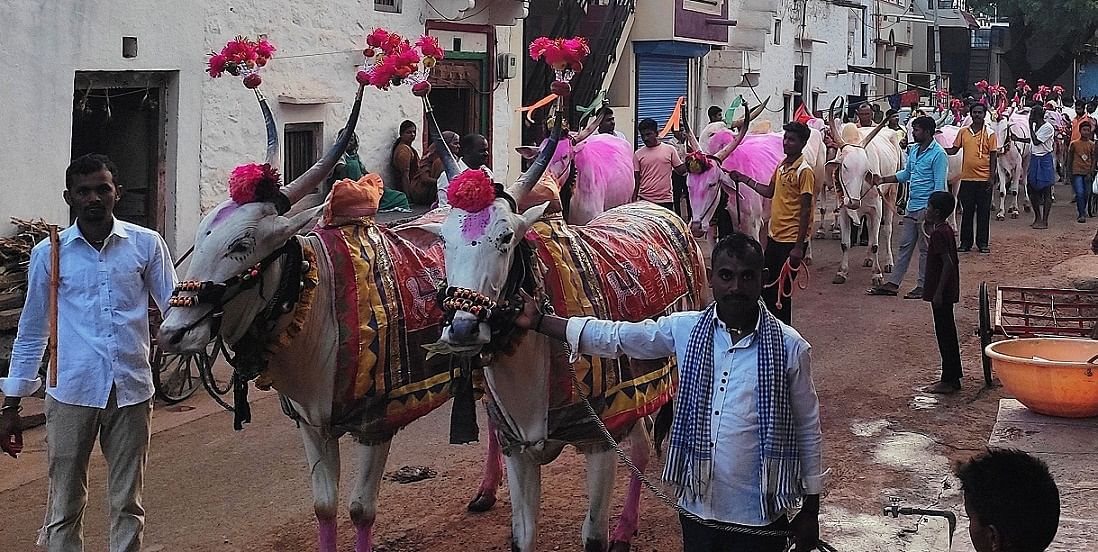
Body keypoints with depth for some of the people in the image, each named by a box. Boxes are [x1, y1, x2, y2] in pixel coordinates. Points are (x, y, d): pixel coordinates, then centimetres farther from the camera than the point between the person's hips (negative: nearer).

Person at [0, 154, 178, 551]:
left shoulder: (147, 244, 1)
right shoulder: (49, 253, 3)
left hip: (131, 390, 0)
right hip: (71, 394, 0)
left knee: (127, 504, 10)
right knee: (64, 507, 6)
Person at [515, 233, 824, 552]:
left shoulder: (790, 347, -7)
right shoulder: (684, 329, -1)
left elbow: (808, 430, 0)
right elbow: (611, 337, 3)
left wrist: (810, 511, 3)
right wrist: (537, 321, -2)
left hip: (759, 517, -2)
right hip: (698, 509, 2)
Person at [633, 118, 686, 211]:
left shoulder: (670, 149, 2)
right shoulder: (638, 154, 4)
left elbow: (681, 170, 5)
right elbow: (637, 181, 7)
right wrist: (633, 201, 2)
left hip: (666, 200, -1)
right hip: (645, 199, 1)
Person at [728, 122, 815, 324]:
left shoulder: (804, 171, -14)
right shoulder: (781, 166, 10)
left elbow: (805, 210, -16)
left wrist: (799, 247, -19)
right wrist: (744, 179, 20)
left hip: (791, 241, -8)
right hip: (775, 237, 8)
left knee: (782, 289, -1)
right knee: (767, 287, 13)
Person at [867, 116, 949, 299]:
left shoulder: (938, 154, -12)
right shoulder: (913, 150, 12)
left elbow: (939, 185, -15)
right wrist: (883, 180, 19)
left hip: (927, 208, -8)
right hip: (912, 207, 8)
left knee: (925, 248, 1)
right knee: (905, 245, 10)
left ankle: (923, 287, 9)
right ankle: (892, 283, 13)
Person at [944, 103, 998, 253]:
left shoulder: (989, 133, 0)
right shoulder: (963, 132, 6)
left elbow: (993, 156, -1)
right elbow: (954, 150, 13)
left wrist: (992, 177, -7)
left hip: (984, 178, -2)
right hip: (967, 178, 2)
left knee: (984, 212, 4)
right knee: (967, 211, 7)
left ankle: (983, 242, 12)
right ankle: (966, 242, 15)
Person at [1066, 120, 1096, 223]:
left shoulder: (1092, 145, 5)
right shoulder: (1074, 144, 2)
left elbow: (1093, 160, 4)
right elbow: (1070, 158, 9)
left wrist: (1091, 173, -5)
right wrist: (1070, 173, 8)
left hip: (1088, 173, 2)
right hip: (1077, 172, -2)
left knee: (1086, 194, 5)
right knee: (1080, 193, -12)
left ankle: (1082, 212, 19)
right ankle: (1082, 215, -12)